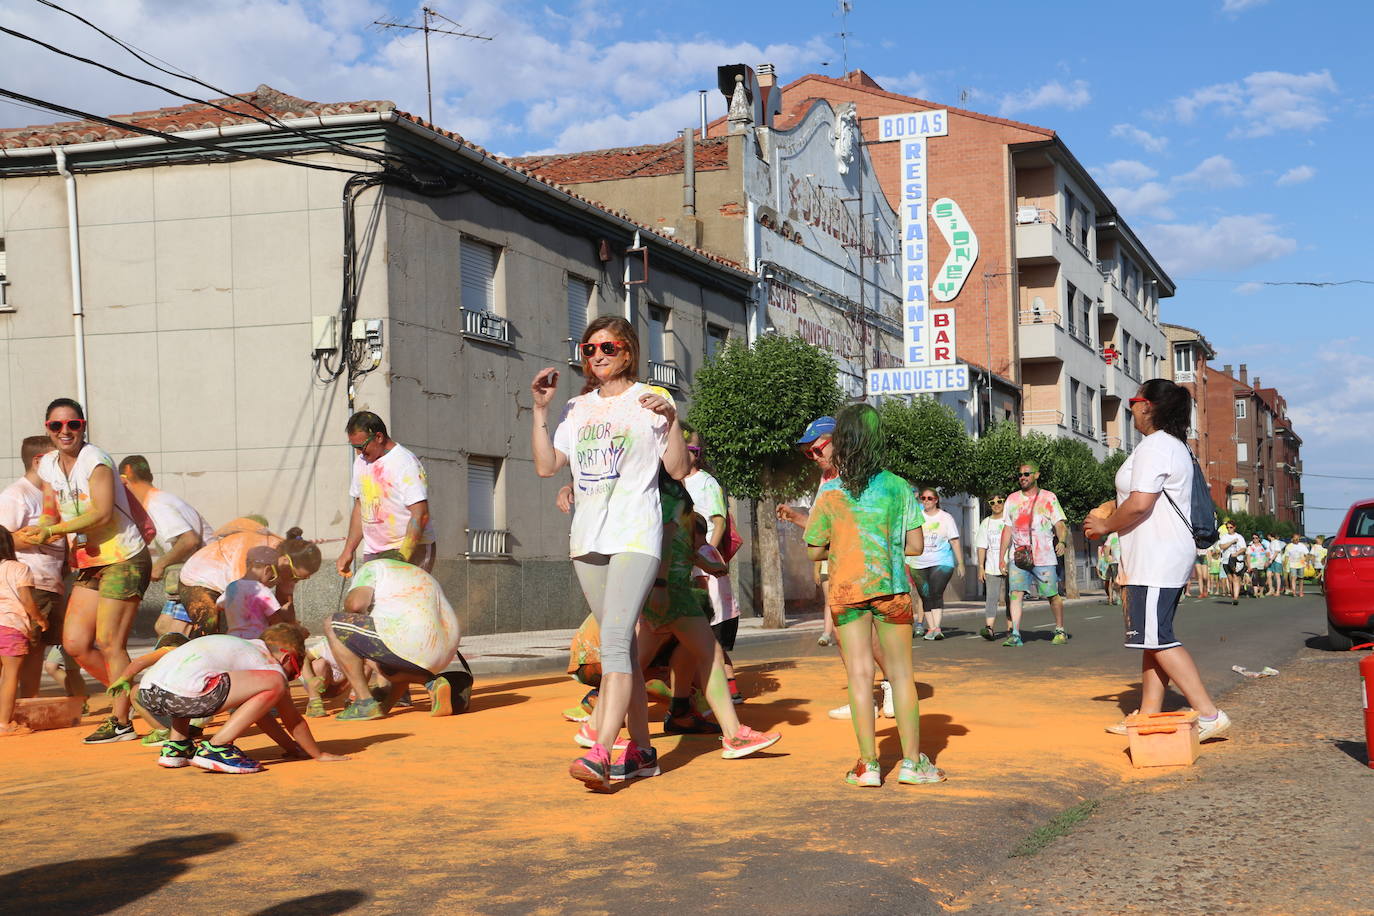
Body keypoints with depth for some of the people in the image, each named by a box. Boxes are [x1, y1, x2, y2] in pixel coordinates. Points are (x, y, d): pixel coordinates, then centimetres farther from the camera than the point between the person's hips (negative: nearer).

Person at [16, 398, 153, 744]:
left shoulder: (95, 462, -13)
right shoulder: (49, 466, 9)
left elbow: (102, 513, -22)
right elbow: (51, 516, 14)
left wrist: (51, 531, -22)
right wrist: (32, 534, -7)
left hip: (123, 560, -8)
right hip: (89, 564, 8)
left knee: (108, 642, -7)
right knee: (75, 643, 3)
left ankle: (121, 722, 3)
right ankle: (129, 696, 21)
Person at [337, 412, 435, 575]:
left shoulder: (405, 462, -12)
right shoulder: (361, 462, 13)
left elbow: (420, 515, -18)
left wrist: (403, 556, -23)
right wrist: (348, 551, 16)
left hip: (411, 549, -7)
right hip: (372, 553, 7)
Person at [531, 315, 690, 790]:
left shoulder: (651, 401, 2)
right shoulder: (578, 409, 15)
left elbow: (679, 470, -3)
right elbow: (546, 466, 10)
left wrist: (671, 420, -17)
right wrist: (540, 408, 4)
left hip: (635, 536, -6)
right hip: (587, 537, 6)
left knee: (615, 639, -19)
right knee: (621, 644, 10)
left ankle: (600, 754, -27)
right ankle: (641, 747, 18)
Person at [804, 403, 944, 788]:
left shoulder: (830, 494, -4)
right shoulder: (899, 488, -3)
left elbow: (815, 551, 0)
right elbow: (916, 545, -2)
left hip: (847, 590, 0)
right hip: (892, 587, 0)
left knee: (859, 674, 3)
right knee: (901, 673, 7)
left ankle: (868, 764, 3)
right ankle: (912, 761, 9)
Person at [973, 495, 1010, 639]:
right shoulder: (985, 523, 13)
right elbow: (982, 547, 10)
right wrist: (981, 567, 1)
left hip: (1010, 566, -2)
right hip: (991, 568, 2)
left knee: (1010, 599, 1)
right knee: (991, 598, -10)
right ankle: (989, 628, -19)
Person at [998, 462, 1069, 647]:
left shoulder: (1049, 498, 5)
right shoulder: (1012, 499, 14)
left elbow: (1059, 524, -1)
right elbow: (1007, 529, 15)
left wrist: (1062, 541, -22)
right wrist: (1001, 557, 10)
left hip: (1045, 557, -2)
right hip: (1018, 556, 2)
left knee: (1052, 595, 2)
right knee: (1016, 593, -11)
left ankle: (1060, 631, 19)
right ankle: (1015, 634, -13)